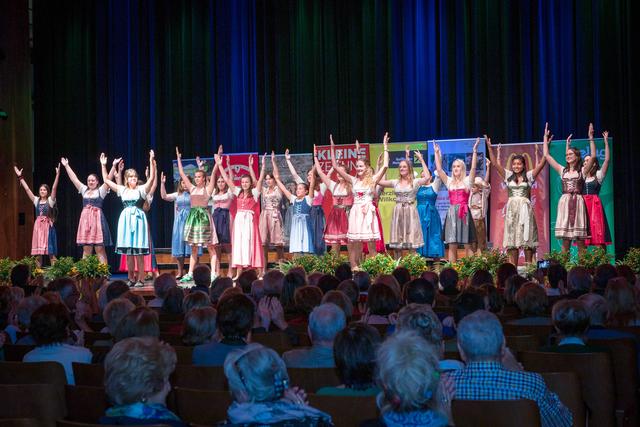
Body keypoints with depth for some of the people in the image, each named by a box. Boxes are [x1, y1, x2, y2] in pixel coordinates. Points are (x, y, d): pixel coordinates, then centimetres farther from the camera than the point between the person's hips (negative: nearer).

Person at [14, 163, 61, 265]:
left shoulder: (50, 200, 0)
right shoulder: (36, 200, 11)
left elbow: (54, 188, -11)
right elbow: (27, 189, 10)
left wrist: (57, 174, -21)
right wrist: (20, 177, 7)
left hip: (48, 225, -4)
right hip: (38, 225, 4)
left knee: (50, 249, -6)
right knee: (38, 249, 2)